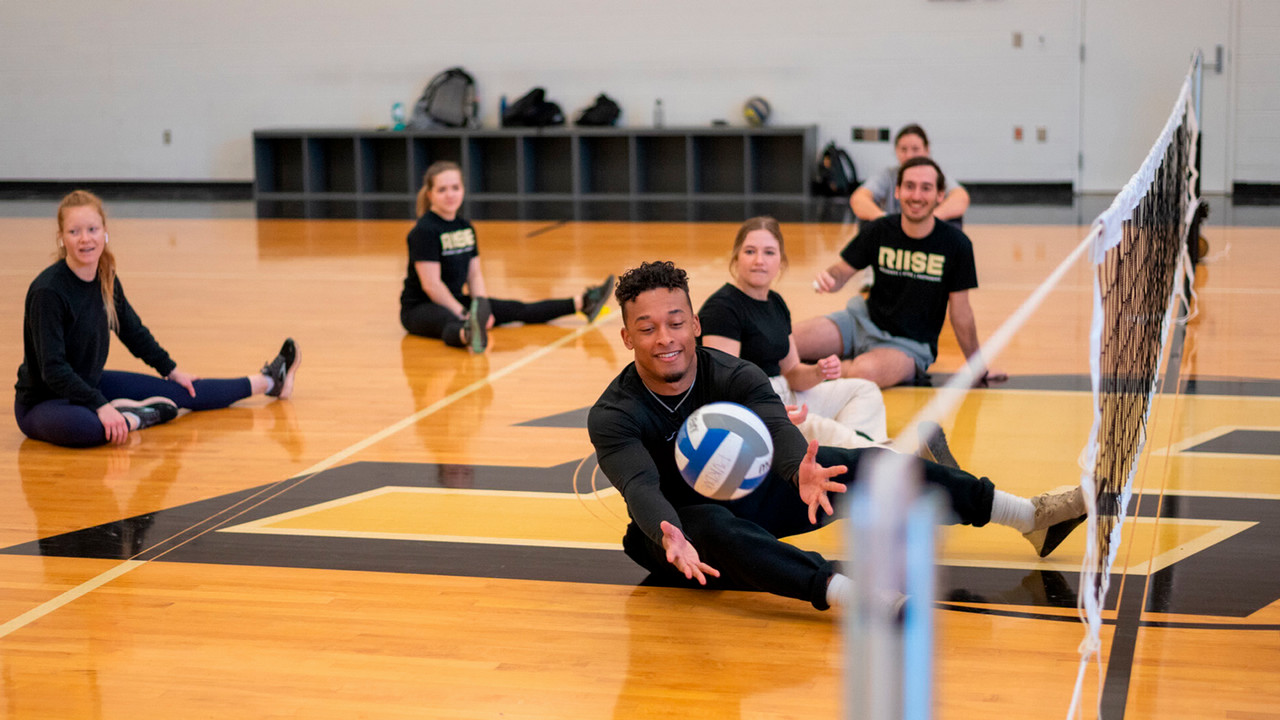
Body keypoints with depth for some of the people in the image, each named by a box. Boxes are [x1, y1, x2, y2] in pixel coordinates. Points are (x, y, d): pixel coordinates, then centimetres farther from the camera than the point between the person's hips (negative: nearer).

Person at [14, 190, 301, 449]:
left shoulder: (106, 280, -2)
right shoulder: (48, 291, -25)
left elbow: (133, 331, 16)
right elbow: (52, 367, -28)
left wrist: (170, 369, 25)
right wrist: (100, 407, -34)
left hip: (89, 385, 8)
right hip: (43, 402, -7)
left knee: (179, 392, 14)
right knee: (79, 425, -43)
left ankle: (267, 382, 31)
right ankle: (139, 415, -14)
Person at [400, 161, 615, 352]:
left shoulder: (465, 227, 10)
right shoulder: (424, 231, -15)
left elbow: (474, 275, 8)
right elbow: (431, 284, -19)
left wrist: (482, 307, -8)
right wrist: (463, 313, -20)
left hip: (455, 301, 9)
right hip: (420, 307, -9)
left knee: (518, 310, 6)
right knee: (450, 323, -44)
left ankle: (582, 303, 7)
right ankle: (468, 334, -78)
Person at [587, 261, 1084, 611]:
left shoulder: (735, 376, -16)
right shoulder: (612, 417, -23)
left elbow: (777, 430, -34)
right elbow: (641, 487, -39)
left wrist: (801, 472, -58)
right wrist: (669, 538, -62)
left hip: (750, 492, 4)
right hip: (679, 526, -4)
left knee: (866, 465, -15)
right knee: (718, 526, -40)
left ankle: (1030, 517, -11)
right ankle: (845, 593, -62)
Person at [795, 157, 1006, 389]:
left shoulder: (956, 244, -9)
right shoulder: (878, 230, -3)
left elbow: (960, 312, -1)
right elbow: (842, 271, 7)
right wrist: (828, 278, -18)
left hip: (910, 345, -2)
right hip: (865, 323, 2)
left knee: (865, 371, -37)